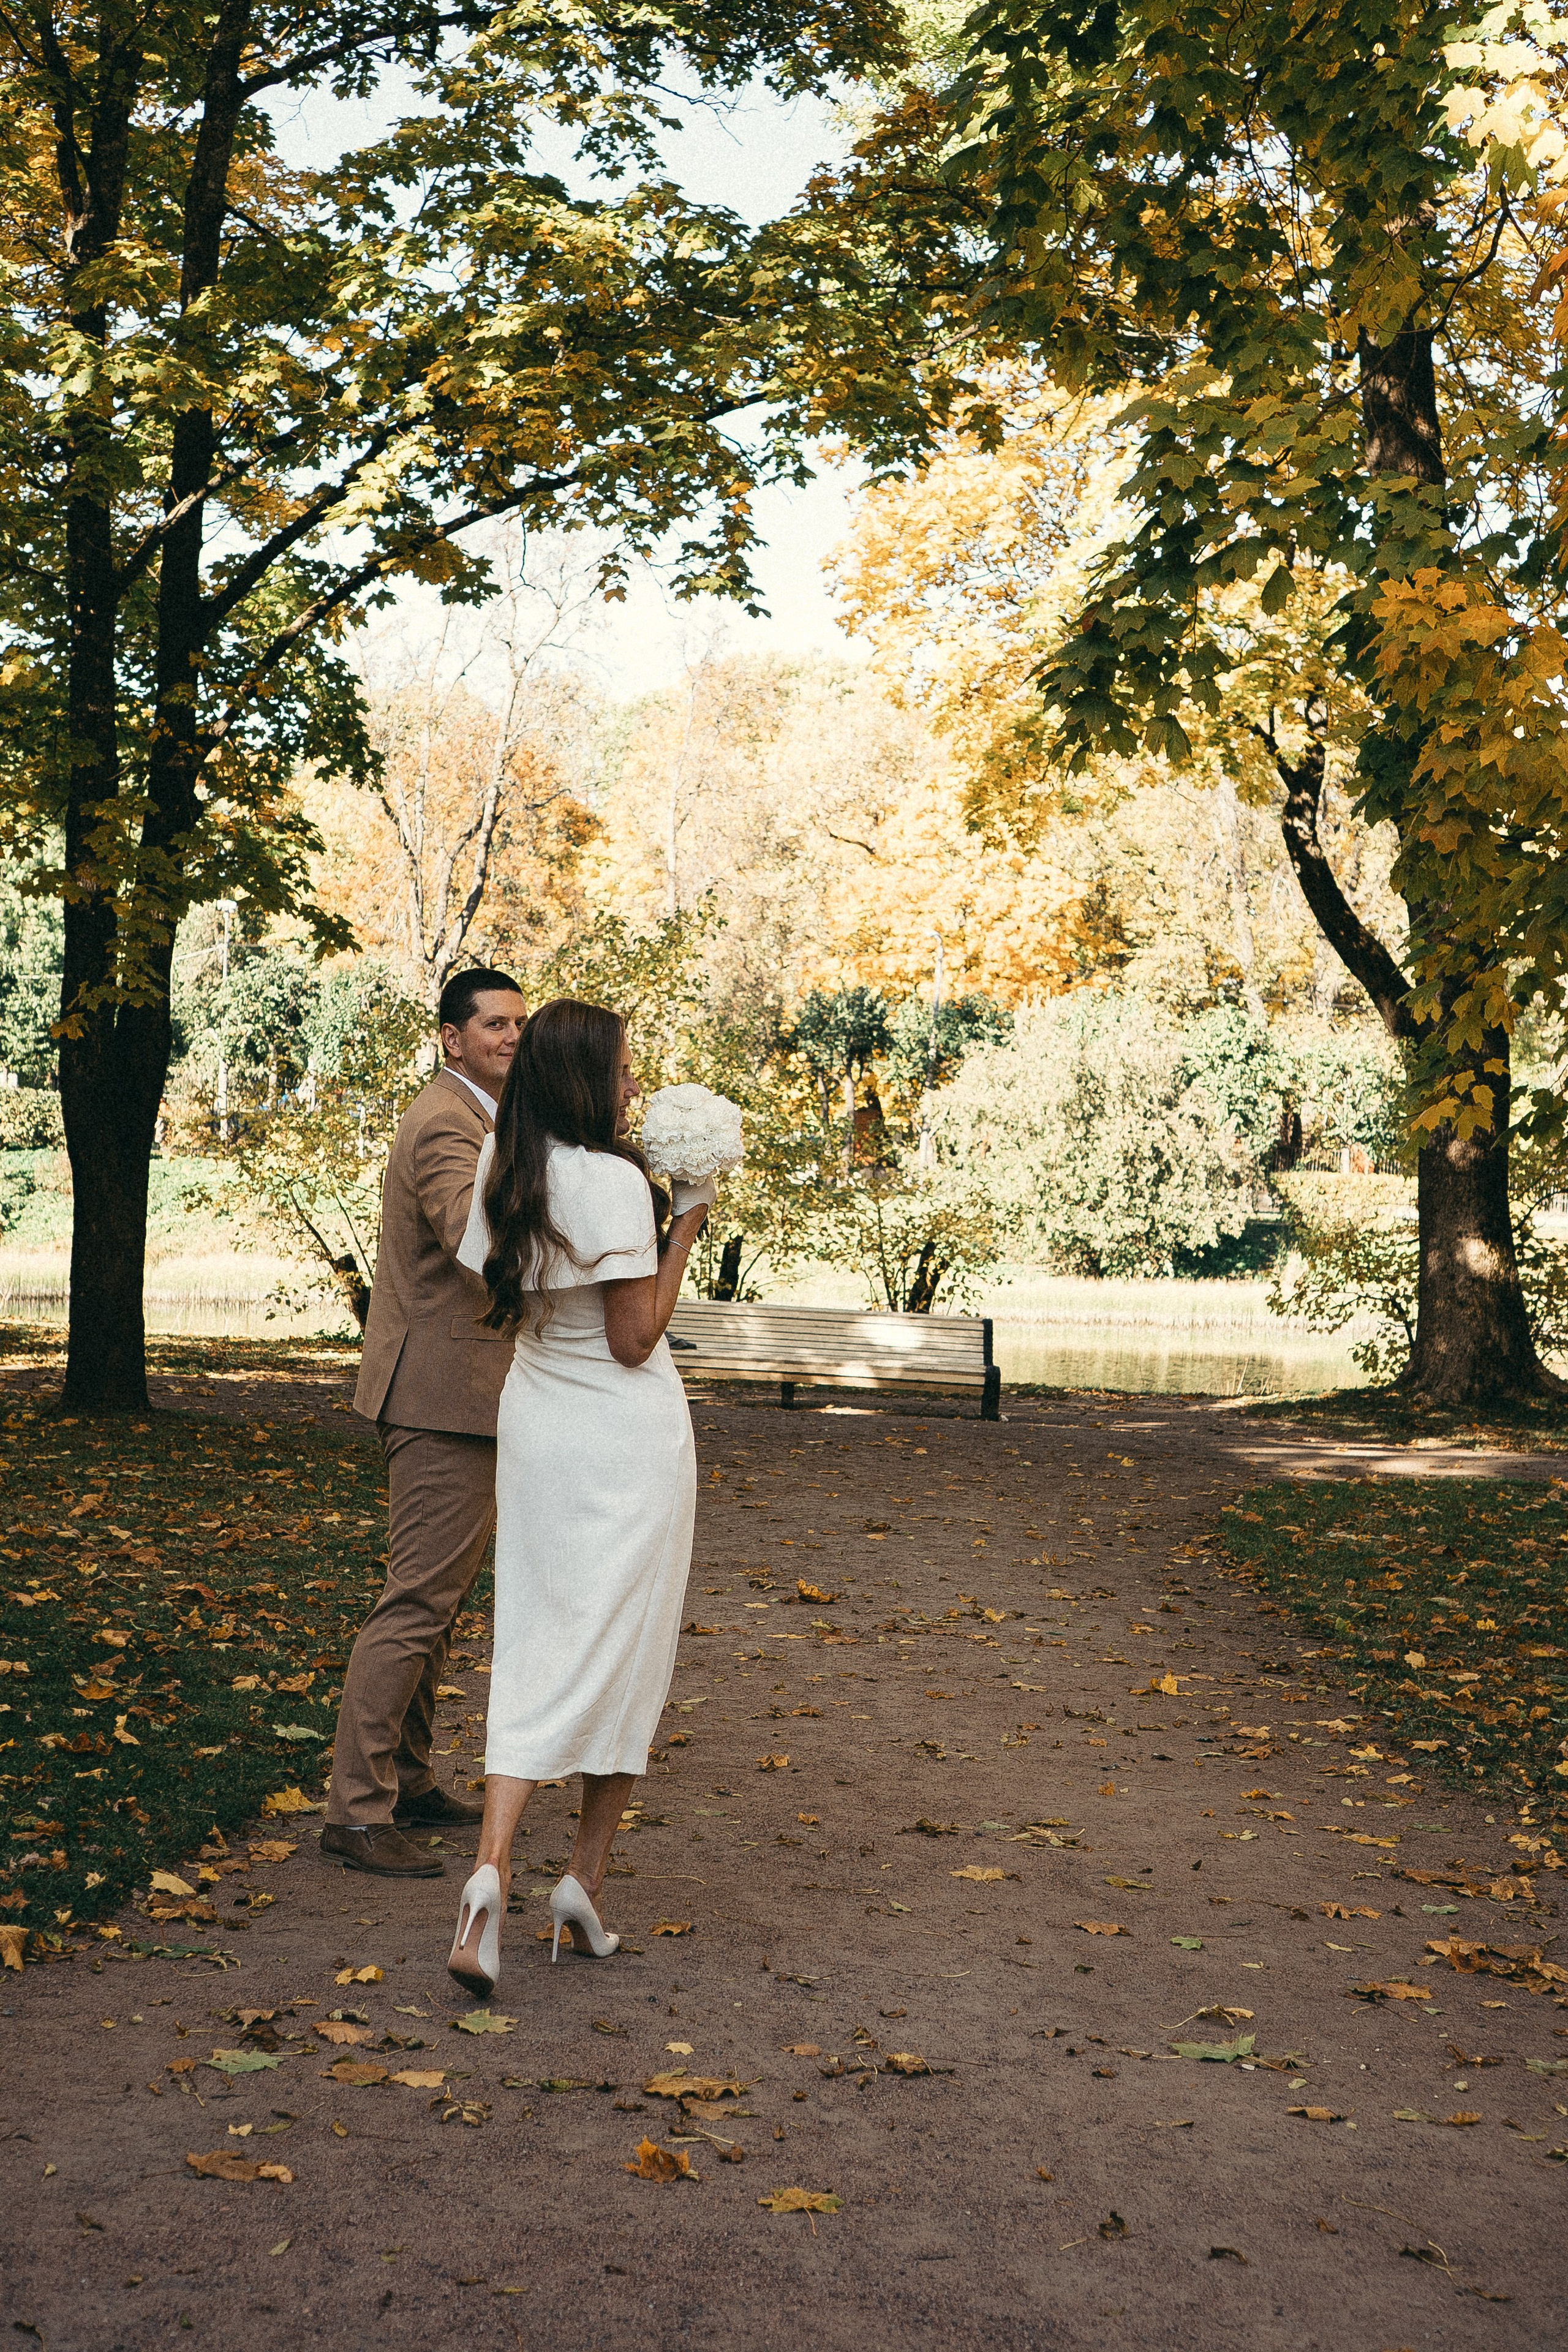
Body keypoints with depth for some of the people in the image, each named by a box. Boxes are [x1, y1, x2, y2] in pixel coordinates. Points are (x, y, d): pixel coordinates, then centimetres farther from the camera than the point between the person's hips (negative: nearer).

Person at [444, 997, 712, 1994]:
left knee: (534, 1649, 7)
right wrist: (681, 1233, -8)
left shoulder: (507, 1173, 3)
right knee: (623, 1650, 7)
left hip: (535, 1418, 6)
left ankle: (494, 1867, -7)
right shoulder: (614, 1181, -19)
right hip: (625, 1434, -6)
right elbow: (634, 1339, -16)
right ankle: (588, 1878, 14)